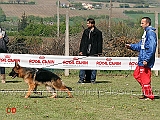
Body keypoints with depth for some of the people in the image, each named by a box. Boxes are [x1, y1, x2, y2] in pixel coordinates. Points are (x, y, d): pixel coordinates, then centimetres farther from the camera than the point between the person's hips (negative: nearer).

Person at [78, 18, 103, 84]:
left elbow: (99, 43, -2)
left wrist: (99, 53, -6)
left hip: (93, 53, -4)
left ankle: (93, 79, 9)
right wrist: (81, 50, 9)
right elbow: (82, 41, 16)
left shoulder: (98, 32, -1)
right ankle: (81, 79, 5)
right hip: (85, 52, 4)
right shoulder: (85, 31, 13)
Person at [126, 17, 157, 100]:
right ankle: (146, 91, 23)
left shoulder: (150, 33, -16)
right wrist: (131, 46, 13)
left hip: (146, 61, -11)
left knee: (145, 78, -5)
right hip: (142, 61, 11)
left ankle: (149, 95, 3)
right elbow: (140, 45, 24)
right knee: (136, 74, 17)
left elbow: (151, 48, -23)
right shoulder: (146, 32, 16)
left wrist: (146, 60, -24)